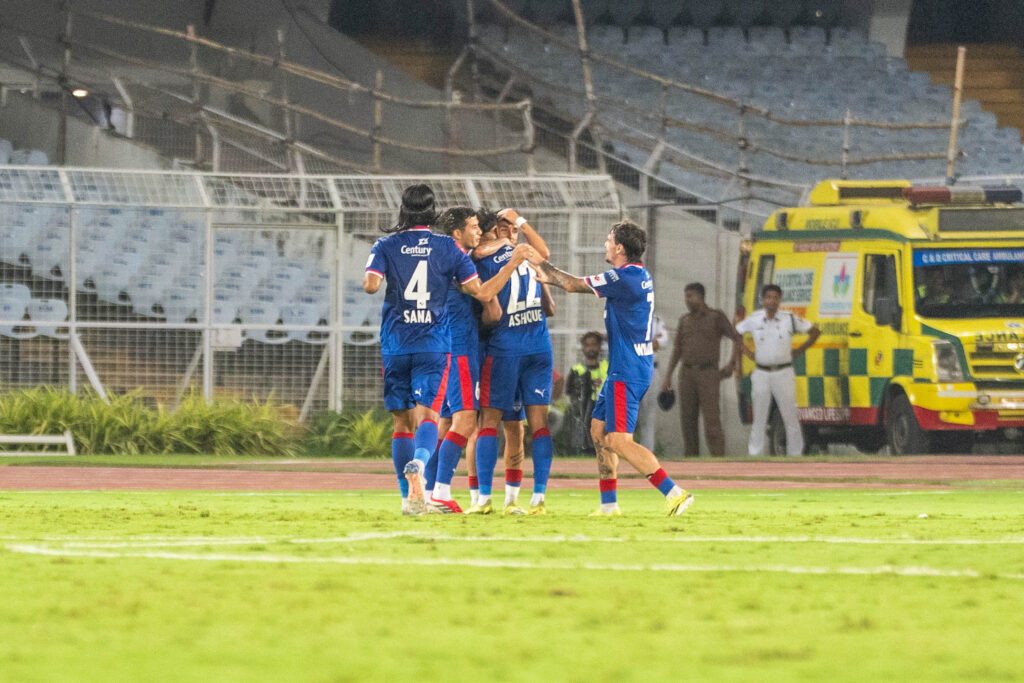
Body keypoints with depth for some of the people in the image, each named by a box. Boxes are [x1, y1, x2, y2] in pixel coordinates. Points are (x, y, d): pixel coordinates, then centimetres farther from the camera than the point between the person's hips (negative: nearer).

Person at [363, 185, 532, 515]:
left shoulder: (386, 246, 2)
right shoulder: (447, 246, 1)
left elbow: (371, 284, -14)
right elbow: (482, 292, 1)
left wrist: (369, 277, 10)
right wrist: (513, 263, 12)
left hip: (395, 345, 1)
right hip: (433, 345, -1)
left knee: (402, 422, 9)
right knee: (427, 415, -8)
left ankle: (409, 498, 9)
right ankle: (417, 465, -40)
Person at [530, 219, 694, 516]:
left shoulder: (624, 278, -18)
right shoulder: (640, 276, 12)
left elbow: (574, 284, -9)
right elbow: (585, 284, 23)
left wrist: (542, 264, 5)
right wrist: (547, 275, 21)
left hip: (626, 372, -10)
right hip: (628, 368, 10)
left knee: (618, 441, -13)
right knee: (599, 429, 16)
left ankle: (674, 493, -19)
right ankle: (608, 504, 18)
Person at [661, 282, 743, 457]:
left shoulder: (717, 316, -2)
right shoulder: (685, 320, 11)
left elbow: (737, 339, -2)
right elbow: (677, 350, 14)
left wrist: (732, 364, -13)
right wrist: (668, 376, 9)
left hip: (708, 374, -4)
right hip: (687, 374, 4)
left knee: (711, 419, -11)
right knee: (688, 419, 2)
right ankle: (691, 458, 9)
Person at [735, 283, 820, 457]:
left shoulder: (790, 319, -4)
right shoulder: (754, 320, 0)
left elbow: (815, 332, 5)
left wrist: (798, 351, 2)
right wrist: (747, 352, 6)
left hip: (783, 375, -1)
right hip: (761, 375, 1)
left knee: (791, 418, 1)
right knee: (759, 418, 5)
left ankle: (795, 455, 9)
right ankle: (754, 456, 9)